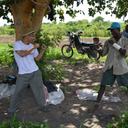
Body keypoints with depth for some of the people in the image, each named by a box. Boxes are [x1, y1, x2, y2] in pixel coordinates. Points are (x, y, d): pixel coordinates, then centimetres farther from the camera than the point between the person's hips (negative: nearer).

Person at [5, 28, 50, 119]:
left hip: (35, 72, 4)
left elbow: (37, 58, 13)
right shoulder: (17, 44, -8)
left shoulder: (32, 46, 5)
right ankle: (11, 110, 21)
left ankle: (42, 105, 31)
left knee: (39, 89, 10)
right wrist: (33, 47, -19)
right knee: (18, 93, 2)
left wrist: (43, 50, 0)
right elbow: (22, 54, -24)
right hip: (23, 74, -4)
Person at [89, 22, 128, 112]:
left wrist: (115, 44, -19)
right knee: (103, 84, -2)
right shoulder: (108, 42, 6)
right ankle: (97, 105, 5)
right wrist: (97, 45, -9)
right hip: (109, 67, 2)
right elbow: (102, 54, 7)